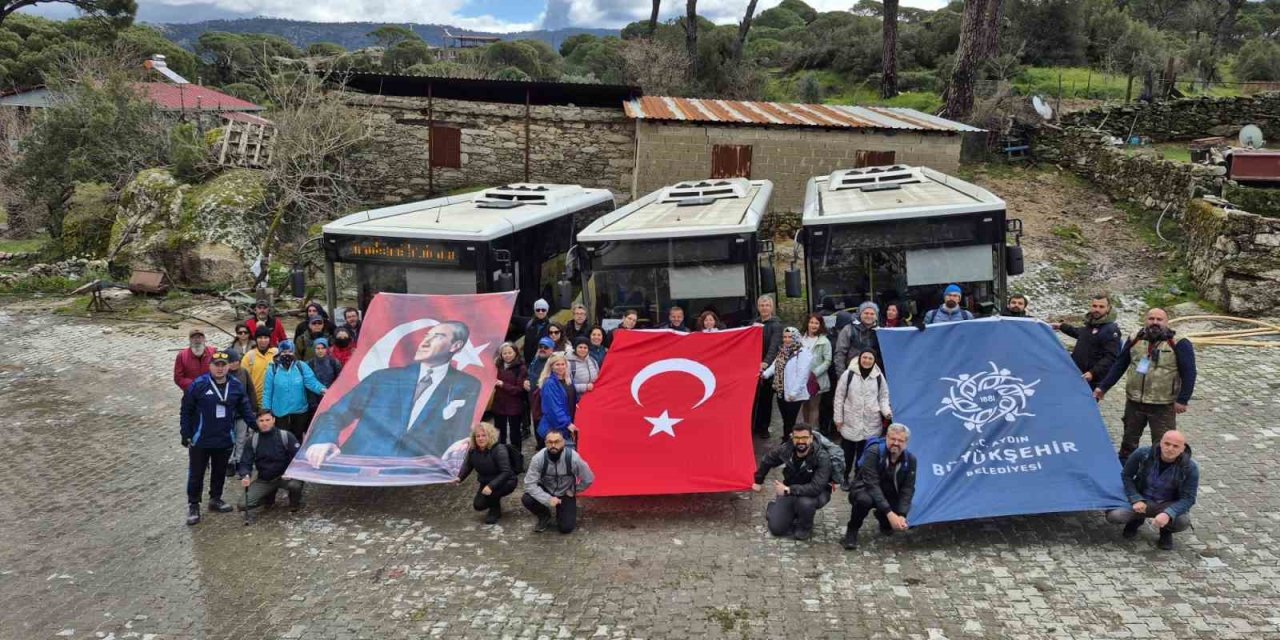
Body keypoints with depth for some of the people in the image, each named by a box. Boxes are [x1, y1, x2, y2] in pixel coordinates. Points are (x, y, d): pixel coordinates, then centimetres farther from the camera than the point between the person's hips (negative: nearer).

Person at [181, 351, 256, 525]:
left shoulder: (236, 386, -1)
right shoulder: (198, 385, -11)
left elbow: (245, 410, 8)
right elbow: (186, 412, -6)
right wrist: (186, 435, -7)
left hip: (225, 440, 3)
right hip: (200, 440, -3)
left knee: (220, 472, 17)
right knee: (196, 473, 6)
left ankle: (215, 499, 33)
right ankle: (193, 505, 18)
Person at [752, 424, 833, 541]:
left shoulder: (822, 458, -29)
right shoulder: (785, 450, -17)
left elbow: (816, 488, -39)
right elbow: (766, 461, 5)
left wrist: (788, 490, -38)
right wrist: (758, 481, 18)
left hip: (816, 493, -3)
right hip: (790, 491, 3)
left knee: (805, 502, -38)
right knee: (776, 528, -9)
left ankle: (805, 527, -5)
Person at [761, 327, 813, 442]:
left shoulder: (803, 353, -15)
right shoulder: (783, 351, 12)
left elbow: (802, 374, -20)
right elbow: (775, 366, 12)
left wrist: (794, 392, -22)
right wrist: (765, 373, -7)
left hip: (794, 395, -7)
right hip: (781, 392, 7)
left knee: (790, 422, 1)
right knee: (785, 421, 17)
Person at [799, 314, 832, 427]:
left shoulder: (824, 342, -5)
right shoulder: (801, 339, 6)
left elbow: (828, 361, -7)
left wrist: (815, 373, -13)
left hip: (817, 379, -3)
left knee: (813, 406, 1)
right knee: (804, 406, 9)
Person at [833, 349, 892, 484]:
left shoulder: (879, 377, 3)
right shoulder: (848, 374, -4)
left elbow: (883, 397, 11)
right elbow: (839, 397, 1)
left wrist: (886, 412, -8)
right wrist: (838, 418, 0)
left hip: (871, 424, 1)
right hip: (850, 421, -1)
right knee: (847, 452, 8)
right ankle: (844, 477, 27)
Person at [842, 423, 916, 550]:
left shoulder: (910, 459, -12)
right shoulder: (873, 453, -26)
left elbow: (907, 489, -13)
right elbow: (872, 485, -32)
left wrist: (902, 515, -28)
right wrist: (889, 513, -40)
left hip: (888, 496, 5)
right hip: (865, 490, -5)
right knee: (865, 500, -40)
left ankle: (884, 522, 21)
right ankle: (852, 531, -10)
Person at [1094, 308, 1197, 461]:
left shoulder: (1178, 344, -8)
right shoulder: (1135, 340, 5)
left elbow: (1189, 373, -8)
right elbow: (1119, 365, 10)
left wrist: (1182, 400, -13)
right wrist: (1103, 387, 7)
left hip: (1163, 405, -4)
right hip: (1134, 402, 4)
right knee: (1129, 441, 16)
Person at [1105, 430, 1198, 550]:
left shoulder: (1190, 468, -18)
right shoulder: (1143, 454, -17)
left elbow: (1187, 498, -16)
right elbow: (1126, 476, -1)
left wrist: (1168, 514, -34)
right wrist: (1136, 499, -15)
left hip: (1167, 505, -1)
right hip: (1142, 501, 1)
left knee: (1183, 521, -35)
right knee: (1113, 516, -26)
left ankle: (1166, 532, 5)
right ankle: (1136, 520, 12)